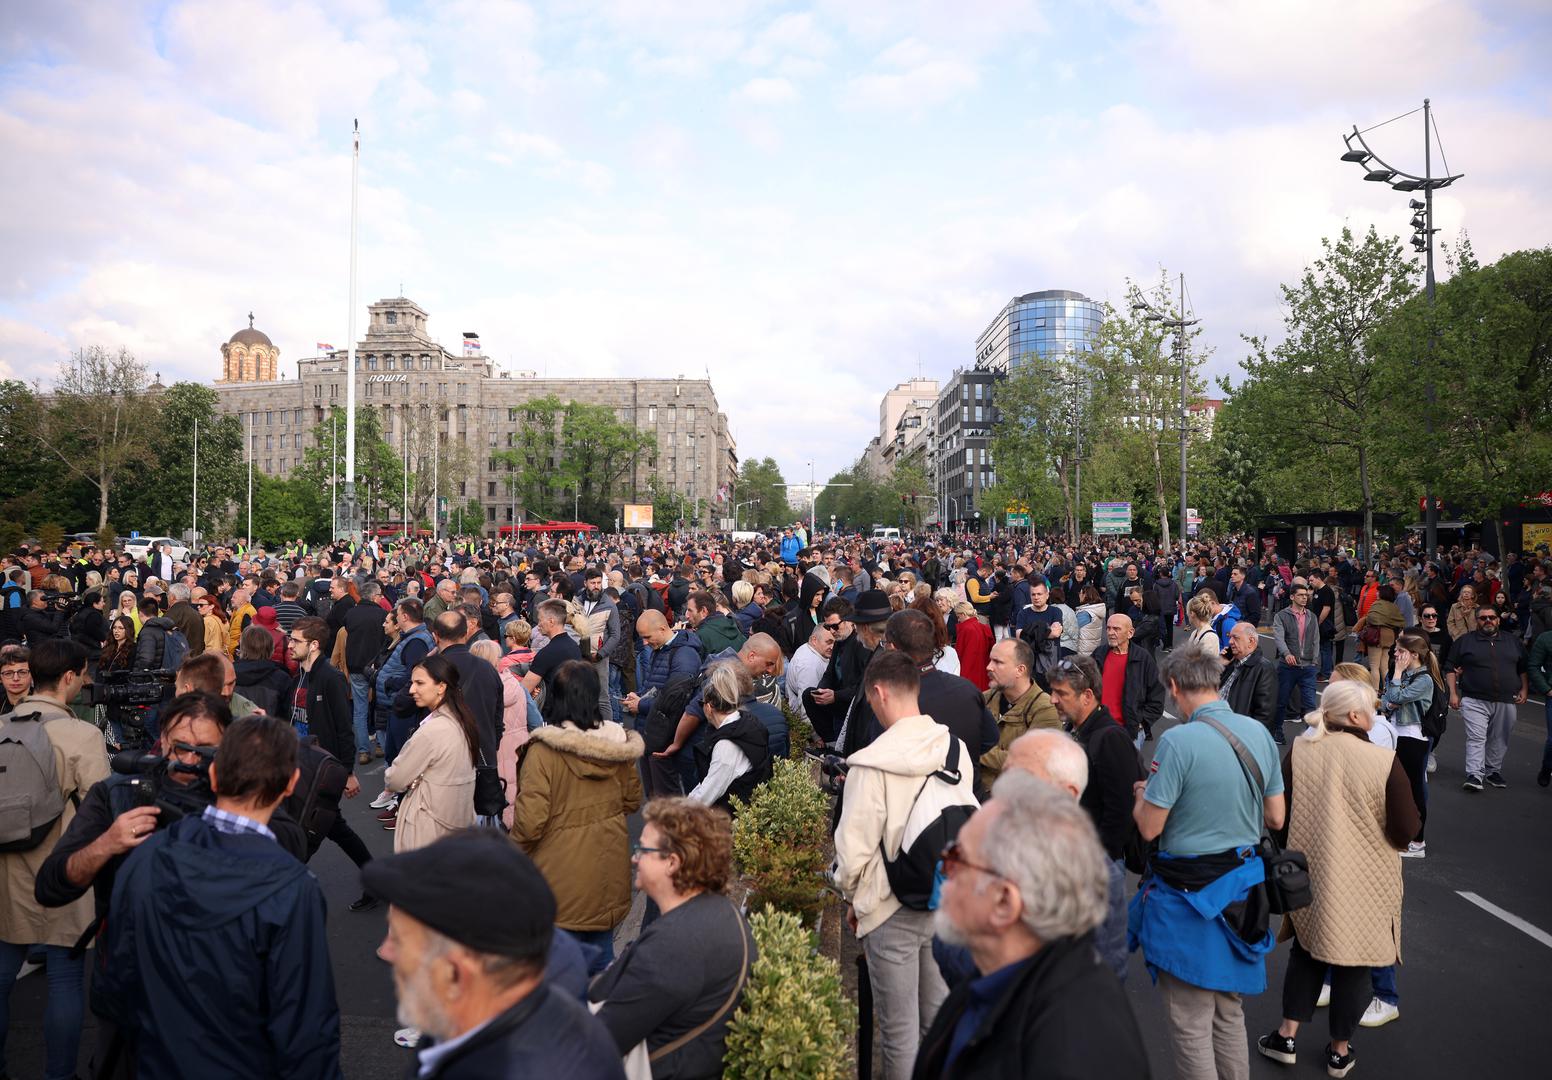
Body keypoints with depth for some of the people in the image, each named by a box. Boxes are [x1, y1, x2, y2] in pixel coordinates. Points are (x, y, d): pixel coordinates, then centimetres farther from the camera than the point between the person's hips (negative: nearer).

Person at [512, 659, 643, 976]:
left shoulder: (544, 750, -20)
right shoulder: (618, 742, -5)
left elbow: (530, 820, -20)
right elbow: (632, 801, 8)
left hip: (563, 877, -5)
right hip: (609, 872, 5)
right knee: (601, 954, 21)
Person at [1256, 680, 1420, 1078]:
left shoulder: (1298, 750, -9)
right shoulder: (1384, 762, -20)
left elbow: (1279, 814, 0)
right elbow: (1407, 830, -15)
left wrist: (1287, 858, 15)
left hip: (1310, 877, 3)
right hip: (1363, 885, -3)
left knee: (1306, 951, 22)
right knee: (1353, 963, 15)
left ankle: (1286, 1037, 26)